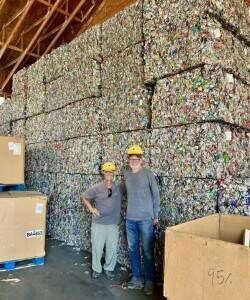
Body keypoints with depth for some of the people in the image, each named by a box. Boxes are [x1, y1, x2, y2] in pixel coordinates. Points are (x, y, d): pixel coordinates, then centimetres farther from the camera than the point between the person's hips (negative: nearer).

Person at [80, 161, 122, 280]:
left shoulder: (119, 187, -4)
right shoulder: (97, 188, -9)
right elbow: (83, 197, 2)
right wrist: (91, 208, -8)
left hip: (113, 224, 2)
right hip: (98, 224, -1)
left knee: (112, 249, 11)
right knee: (97, 248, 10)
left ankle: (109, 268, 35)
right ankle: (96, 269, 33)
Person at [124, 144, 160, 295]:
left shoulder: (148, 174, -9)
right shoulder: (126, 175, 5)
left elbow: (156, 195, -5)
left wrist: (155, 215, -4)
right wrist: (130, 209, 12)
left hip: (145, 219, -5)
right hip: (130, 218, 5)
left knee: (147, 251, 4)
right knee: (133, 249, 14)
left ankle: (150, 280, 20)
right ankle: (137, 277, 29)